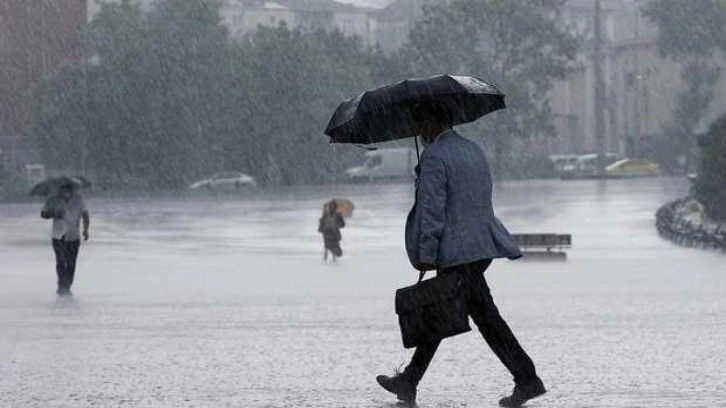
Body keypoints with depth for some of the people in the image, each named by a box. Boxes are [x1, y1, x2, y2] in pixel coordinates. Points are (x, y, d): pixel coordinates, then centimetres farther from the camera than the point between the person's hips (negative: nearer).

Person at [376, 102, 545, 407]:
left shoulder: (434, 156, -12)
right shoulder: (474, 150, 16)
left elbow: (432, 209, -16)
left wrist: (426, 254, -13)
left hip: (458, 252, -10)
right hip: (483, 245, 10)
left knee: (485, 316, -7)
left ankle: (527, 379, -8)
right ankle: (409, 382, 20)